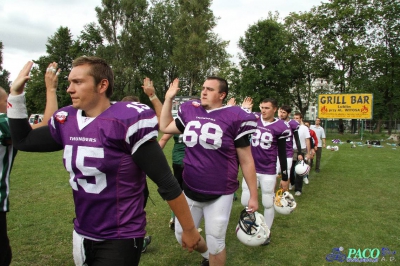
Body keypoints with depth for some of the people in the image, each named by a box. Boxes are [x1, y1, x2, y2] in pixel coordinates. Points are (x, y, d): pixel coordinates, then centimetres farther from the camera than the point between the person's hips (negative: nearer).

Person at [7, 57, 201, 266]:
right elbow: (23, 141, 17)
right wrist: (16, 94, 10)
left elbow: (166, 182, -18)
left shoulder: (126, 120, -21)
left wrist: (189, 229, -11)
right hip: (81, 235, 7)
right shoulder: (67, 121, 0)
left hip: (120, 239, -7)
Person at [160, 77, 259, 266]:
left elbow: (246, 161, -8)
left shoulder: (234, 118, -12)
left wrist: (253, 196, -5)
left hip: (219, 195, -5)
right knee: (182, 235, 20)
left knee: (215, 243, 11)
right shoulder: (190, 112, 3)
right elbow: (165, 127, 19)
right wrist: (168, 98, 12)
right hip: (189, 191, 6)